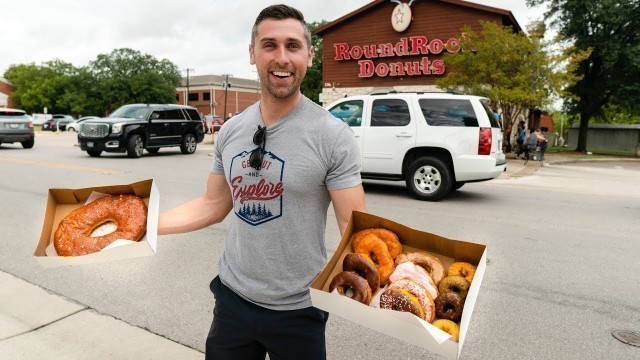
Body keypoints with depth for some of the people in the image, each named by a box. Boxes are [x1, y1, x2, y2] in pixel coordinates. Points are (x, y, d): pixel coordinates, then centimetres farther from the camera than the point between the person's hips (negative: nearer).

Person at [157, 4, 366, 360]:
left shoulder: (333, 135, -15)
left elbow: (356, 228, -15)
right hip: (233, 297, 5)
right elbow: (214, 205, 8)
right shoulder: (231, 130, 0)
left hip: (297, 309, -4)